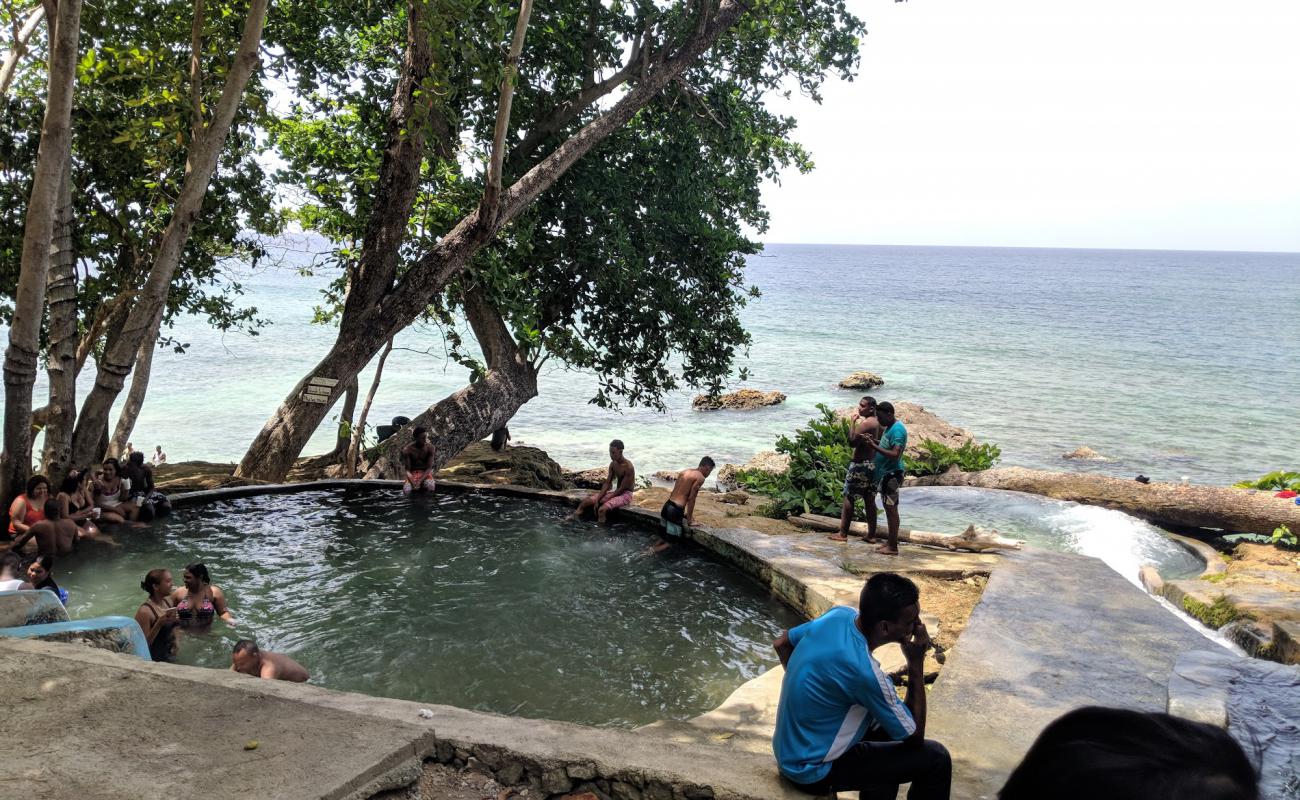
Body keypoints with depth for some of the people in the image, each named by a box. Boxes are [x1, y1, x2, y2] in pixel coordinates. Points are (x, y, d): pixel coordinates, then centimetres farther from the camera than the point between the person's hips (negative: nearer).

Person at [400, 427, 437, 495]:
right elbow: (407, 470, -10)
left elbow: (429, 468, -11)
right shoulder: (407, 450, -12)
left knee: (430, 487, -34)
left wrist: (420, 480, -26)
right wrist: (413, 482, -29)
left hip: (425, 473, 0)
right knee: (406, 490, -30)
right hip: (412, 474, 0)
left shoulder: (429, 448, -10)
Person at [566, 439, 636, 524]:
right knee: (585, 502, -3)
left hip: (625, 494, -8)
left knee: (602, 509, -33)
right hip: (615, 492, 8)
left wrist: (603, 499, -19)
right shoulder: (613, 464, 3)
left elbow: (621, 489, -21)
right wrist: (597, 499, -9)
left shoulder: (628, 467, -21)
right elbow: (607, 484, 3)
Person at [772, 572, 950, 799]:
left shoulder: (840, 614, -10)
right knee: (935, 758, -6)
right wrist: (916, 663, -18)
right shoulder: (864, 671, -32)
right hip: (812, 770, -8)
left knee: (887, 723, 25)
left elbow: (781, 643, 8)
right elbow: (915, 735, -17)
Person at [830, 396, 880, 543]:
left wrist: (852, 422, -17)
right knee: (870, 500, 10)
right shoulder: (878, 423, 11)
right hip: (873, 464, 8)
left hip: (860, 465, -8)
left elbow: (852, 441, -22)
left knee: (848, 497, -1)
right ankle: (871, 535, 12)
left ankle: (843, 533, 1)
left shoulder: (866, 423, -17)